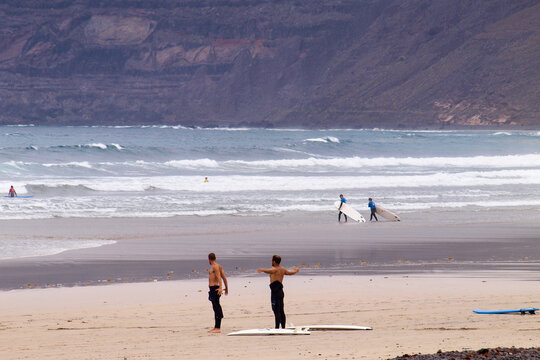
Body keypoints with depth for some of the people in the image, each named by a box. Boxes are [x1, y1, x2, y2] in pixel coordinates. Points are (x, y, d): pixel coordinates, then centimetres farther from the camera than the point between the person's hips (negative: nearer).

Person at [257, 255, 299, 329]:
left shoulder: (274, 269, -12)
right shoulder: (283, 269, 14)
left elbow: (269, 271, -36)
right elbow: (291, 272, 31)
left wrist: (262, 270, -56)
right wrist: (296, 270, 54)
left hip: (275, 291, -9)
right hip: (280, 291, 9)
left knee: (276, 311, -11)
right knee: (281, 311, 15)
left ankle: (277, 328, -16)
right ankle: (283, 327, 20)